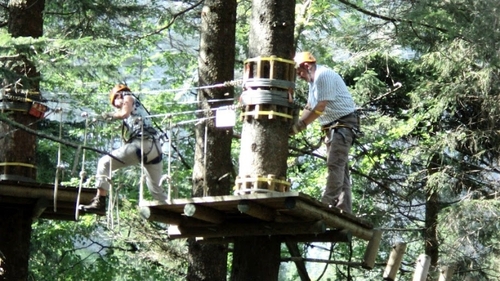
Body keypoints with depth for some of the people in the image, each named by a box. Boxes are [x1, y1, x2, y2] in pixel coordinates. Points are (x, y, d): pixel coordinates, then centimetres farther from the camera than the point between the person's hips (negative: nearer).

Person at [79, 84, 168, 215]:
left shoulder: (128, 98, 13)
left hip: (141, 143, -8)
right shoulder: (137, 106, 37)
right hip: (155, 147, 8)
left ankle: (100, 203, -18)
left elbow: (124, 113, -8)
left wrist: (110, 115, 6)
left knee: (105, 163, -7)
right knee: (156, 190, 20)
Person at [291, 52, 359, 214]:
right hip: (331, 127, 11)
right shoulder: (313, 81, 15)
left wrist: (298, 126, -18)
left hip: (343, 123, -11)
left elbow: (320, 108, -22)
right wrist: (296, 124, 4)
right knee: (340, 168, 8)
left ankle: (327, 205, -23)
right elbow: (309, 108, 17)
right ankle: (344, 210, 8)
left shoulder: (324, 75, -17)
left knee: (335, 165, -17)